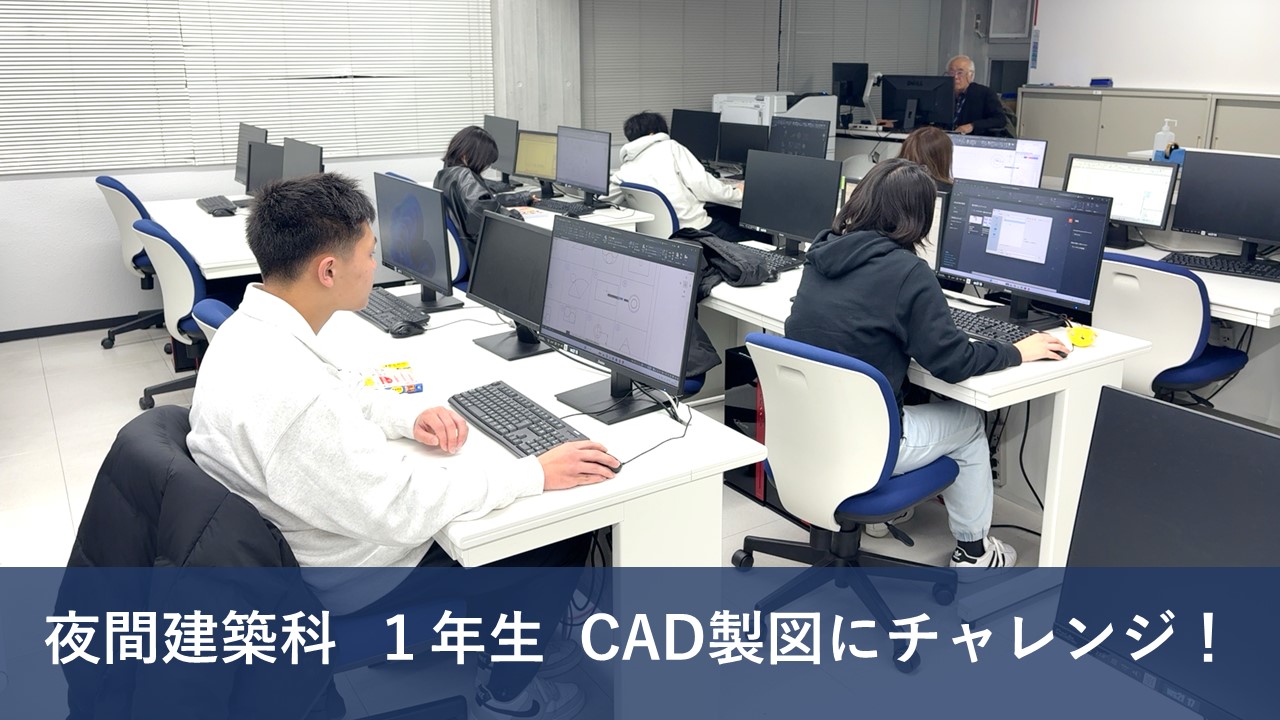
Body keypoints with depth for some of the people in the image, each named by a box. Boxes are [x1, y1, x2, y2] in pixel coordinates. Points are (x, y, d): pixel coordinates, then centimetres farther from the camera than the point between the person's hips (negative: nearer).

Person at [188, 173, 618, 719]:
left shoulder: (250, 328, -6)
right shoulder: (288, 392, -36)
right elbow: (401, 510, -32)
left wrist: (411, 414, -4)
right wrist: (535, 474, -24)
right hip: (359, 587, -9)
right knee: (564, 537, 2)